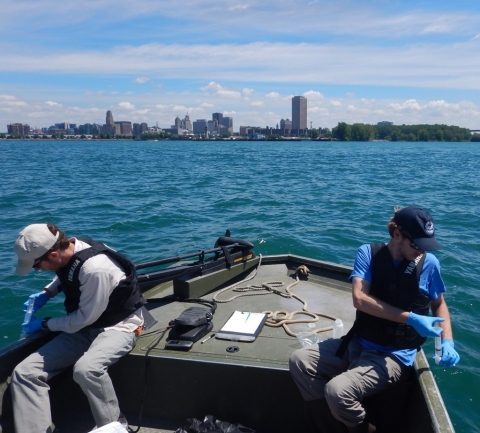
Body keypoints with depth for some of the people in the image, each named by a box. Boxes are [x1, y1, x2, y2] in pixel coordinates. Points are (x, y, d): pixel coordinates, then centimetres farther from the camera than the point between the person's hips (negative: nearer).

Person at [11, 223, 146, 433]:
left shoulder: (95, 268, -31)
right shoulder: (68, 251, -6)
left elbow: (86, 318, -20)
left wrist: (44, 324, -6)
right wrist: (46, 293, 1)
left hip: (118, 325, -8)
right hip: (84, 326, 8)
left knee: (86, 369, -38)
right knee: (25, 371, -9)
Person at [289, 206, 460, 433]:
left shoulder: (429, 263, -5)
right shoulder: (368, 253, -6)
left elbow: (439, 304, 11)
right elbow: (360, 299, -18)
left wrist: (447, 341, -5)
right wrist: (411, 318, -23)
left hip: (395, 355, -3)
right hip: (357, 344, 3)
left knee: (337, 390, -26)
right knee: (300, 361, -12)